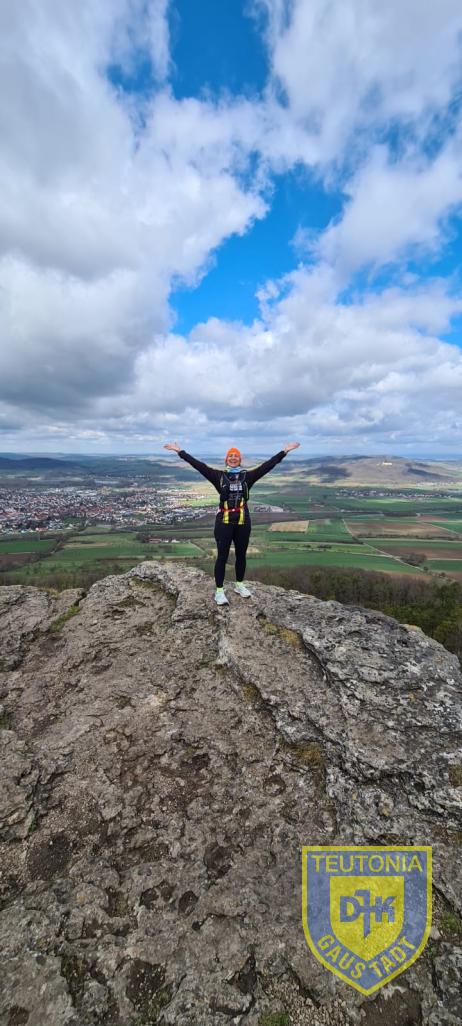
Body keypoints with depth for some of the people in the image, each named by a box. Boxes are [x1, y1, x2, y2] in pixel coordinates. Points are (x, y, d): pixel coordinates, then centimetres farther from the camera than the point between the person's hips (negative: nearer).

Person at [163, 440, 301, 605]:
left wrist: (285, 451, 4)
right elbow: (198, 465, -2)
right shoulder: (219, 475, 2)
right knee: (222, 556, 4)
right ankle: (219, 591, 15)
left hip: (243, 521, 2)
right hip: (224, 521, -2)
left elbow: (268, 465, 5)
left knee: (241, 555, 16)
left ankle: (239, 585, 35)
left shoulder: (247, 475, 5)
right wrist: (180, 451, -5)